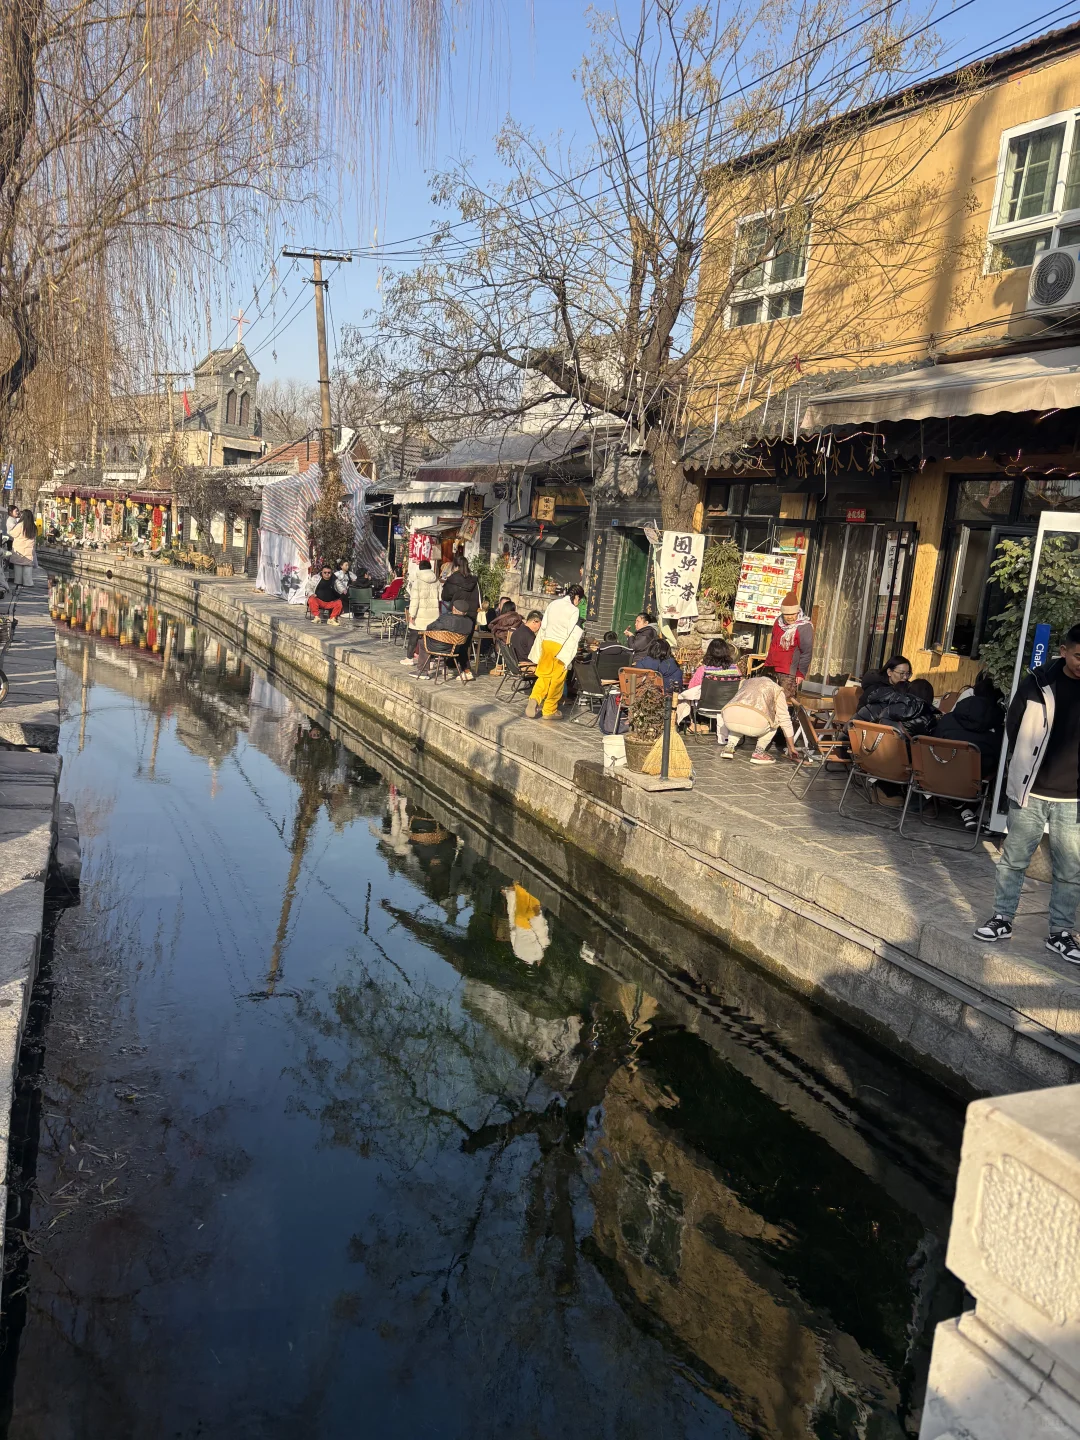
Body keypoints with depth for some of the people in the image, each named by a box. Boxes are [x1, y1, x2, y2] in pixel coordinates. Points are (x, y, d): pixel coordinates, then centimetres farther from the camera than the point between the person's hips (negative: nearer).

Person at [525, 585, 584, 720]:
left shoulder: (553, 604, 7)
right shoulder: (573, 610, -11)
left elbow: (543, 625, 12)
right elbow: (574, 633, -14)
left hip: (546, 642, 6)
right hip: (561, 647, -5)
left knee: (545, 674, 14)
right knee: (557, 679, 5)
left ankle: (534, 698, -10)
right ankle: (549, 710, 11)